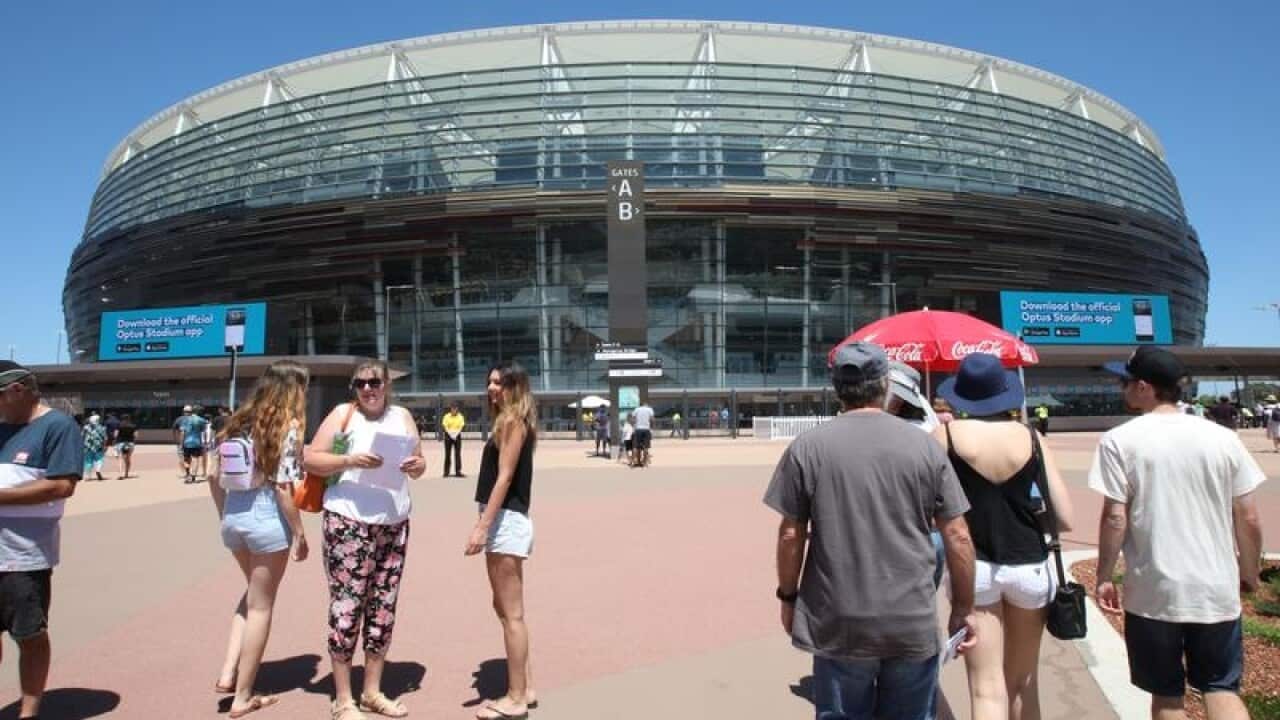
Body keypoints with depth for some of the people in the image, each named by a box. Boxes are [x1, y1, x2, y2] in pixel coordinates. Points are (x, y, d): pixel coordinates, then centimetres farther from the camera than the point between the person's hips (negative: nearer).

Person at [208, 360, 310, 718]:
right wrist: (299, 534, -9)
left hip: (234, 517, 7)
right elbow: (283, 488, -17)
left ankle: (228, 672, 19)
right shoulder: (288, 426, -12)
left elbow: (214, 478, 9)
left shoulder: (238, 422, 8)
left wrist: (225, 516, 20)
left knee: (253, 593, 28)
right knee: (261, 605, 8)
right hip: (268, 518, -7)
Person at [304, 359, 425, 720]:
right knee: (347, 608, -4)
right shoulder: (343, 413, -1)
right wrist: (349, 460, -21)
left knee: (383, 609, 11)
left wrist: (416, 466, -6)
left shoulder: (403, 417, 11)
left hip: (394, 525, 5)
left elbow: (419, 465, 16)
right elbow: (310, 460, -6)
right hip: (349, 523, -5)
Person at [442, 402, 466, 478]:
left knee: (458, 454, -2)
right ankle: (446, 472, 8)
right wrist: (450, 433, -20)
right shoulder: (447, 416, -1)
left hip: (457, 436, 1)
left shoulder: (460, 416, 3)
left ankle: (458, 471, -1)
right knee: (447, 454, 3)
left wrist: (456, 433, -17)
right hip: (448, 436, -1)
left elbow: (461, 426, -2)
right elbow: (444, 426, -6)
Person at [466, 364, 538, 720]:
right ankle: (524, 688, 26)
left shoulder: (513, 422, -10)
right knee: (505, 608, 17)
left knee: (512, 613, -3)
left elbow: (505, 478, -17)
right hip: (503, 523, 10)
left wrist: (481, 526, -20)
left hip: (507, 522, -10)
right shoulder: (509, 423, 18)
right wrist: (485, 525, 16)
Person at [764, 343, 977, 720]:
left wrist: (788, 596, 10)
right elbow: (957, 537, -1)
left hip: (838, 626, -1)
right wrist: (963, 609, 11)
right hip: (914, 625, 1)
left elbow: (790, 536, -4)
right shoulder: (924, 445, -3)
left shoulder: (807, 447, -7)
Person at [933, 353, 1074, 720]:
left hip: (972, 567, -2)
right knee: (1023, 682, 20)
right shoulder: (1030, 437, -3)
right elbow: (1064, 519, -3)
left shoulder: (946, 435, -7)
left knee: (987, 689, 4)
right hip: (1029, 566, 2)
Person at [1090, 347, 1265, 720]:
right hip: (1216, 589, 3)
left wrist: (1104, 577, 0)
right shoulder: (1223, 438, 1)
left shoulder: (1120, 440, -9)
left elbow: (1115, 518, -11)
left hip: (1152, 592, -2)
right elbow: (1249, 520, 3)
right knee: (1223, 688, 16)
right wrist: (1249, 573, 19)